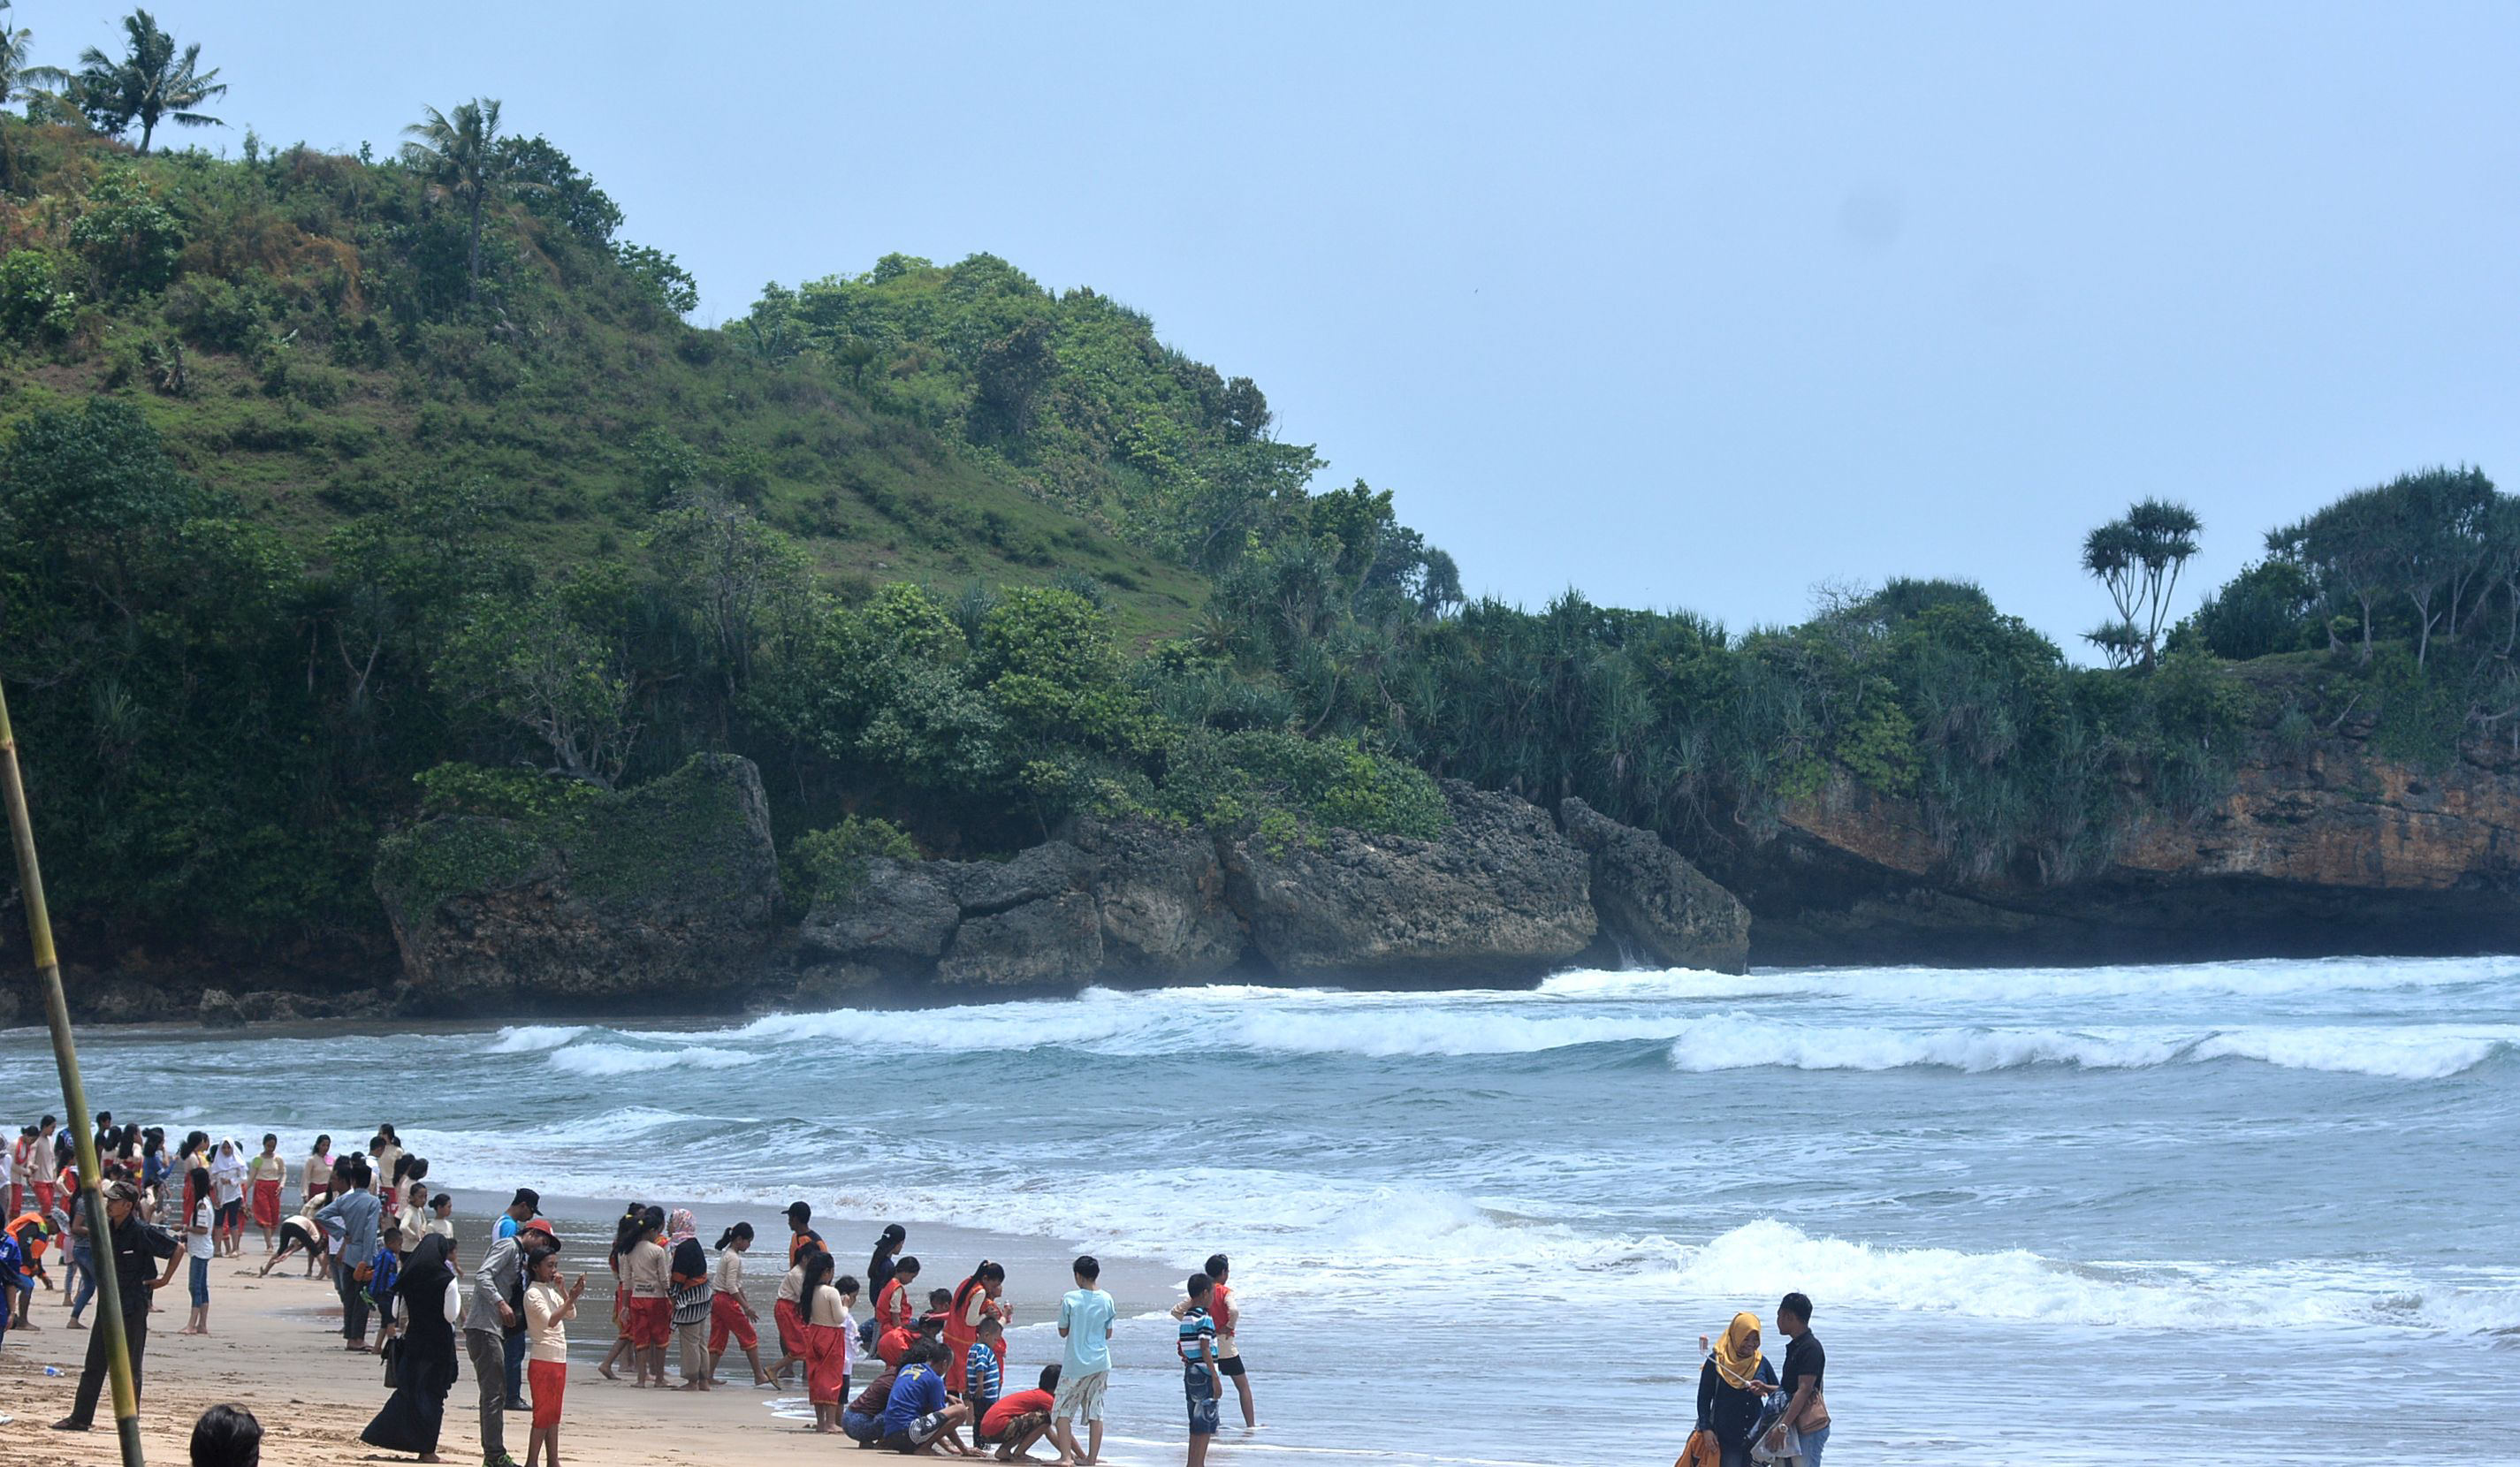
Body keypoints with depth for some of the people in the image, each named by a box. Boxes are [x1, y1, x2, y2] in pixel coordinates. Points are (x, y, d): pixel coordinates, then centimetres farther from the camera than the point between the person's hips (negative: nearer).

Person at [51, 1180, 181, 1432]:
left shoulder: (142, 1231, -15)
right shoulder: (105, 1228, 4)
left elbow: (178, 1249, -10)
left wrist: (165, 1279, -8)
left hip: (134, 1305, -7)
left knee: (130, 1365, 0)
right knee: (94, 1362, 9)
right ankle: (80, 1417, 14)